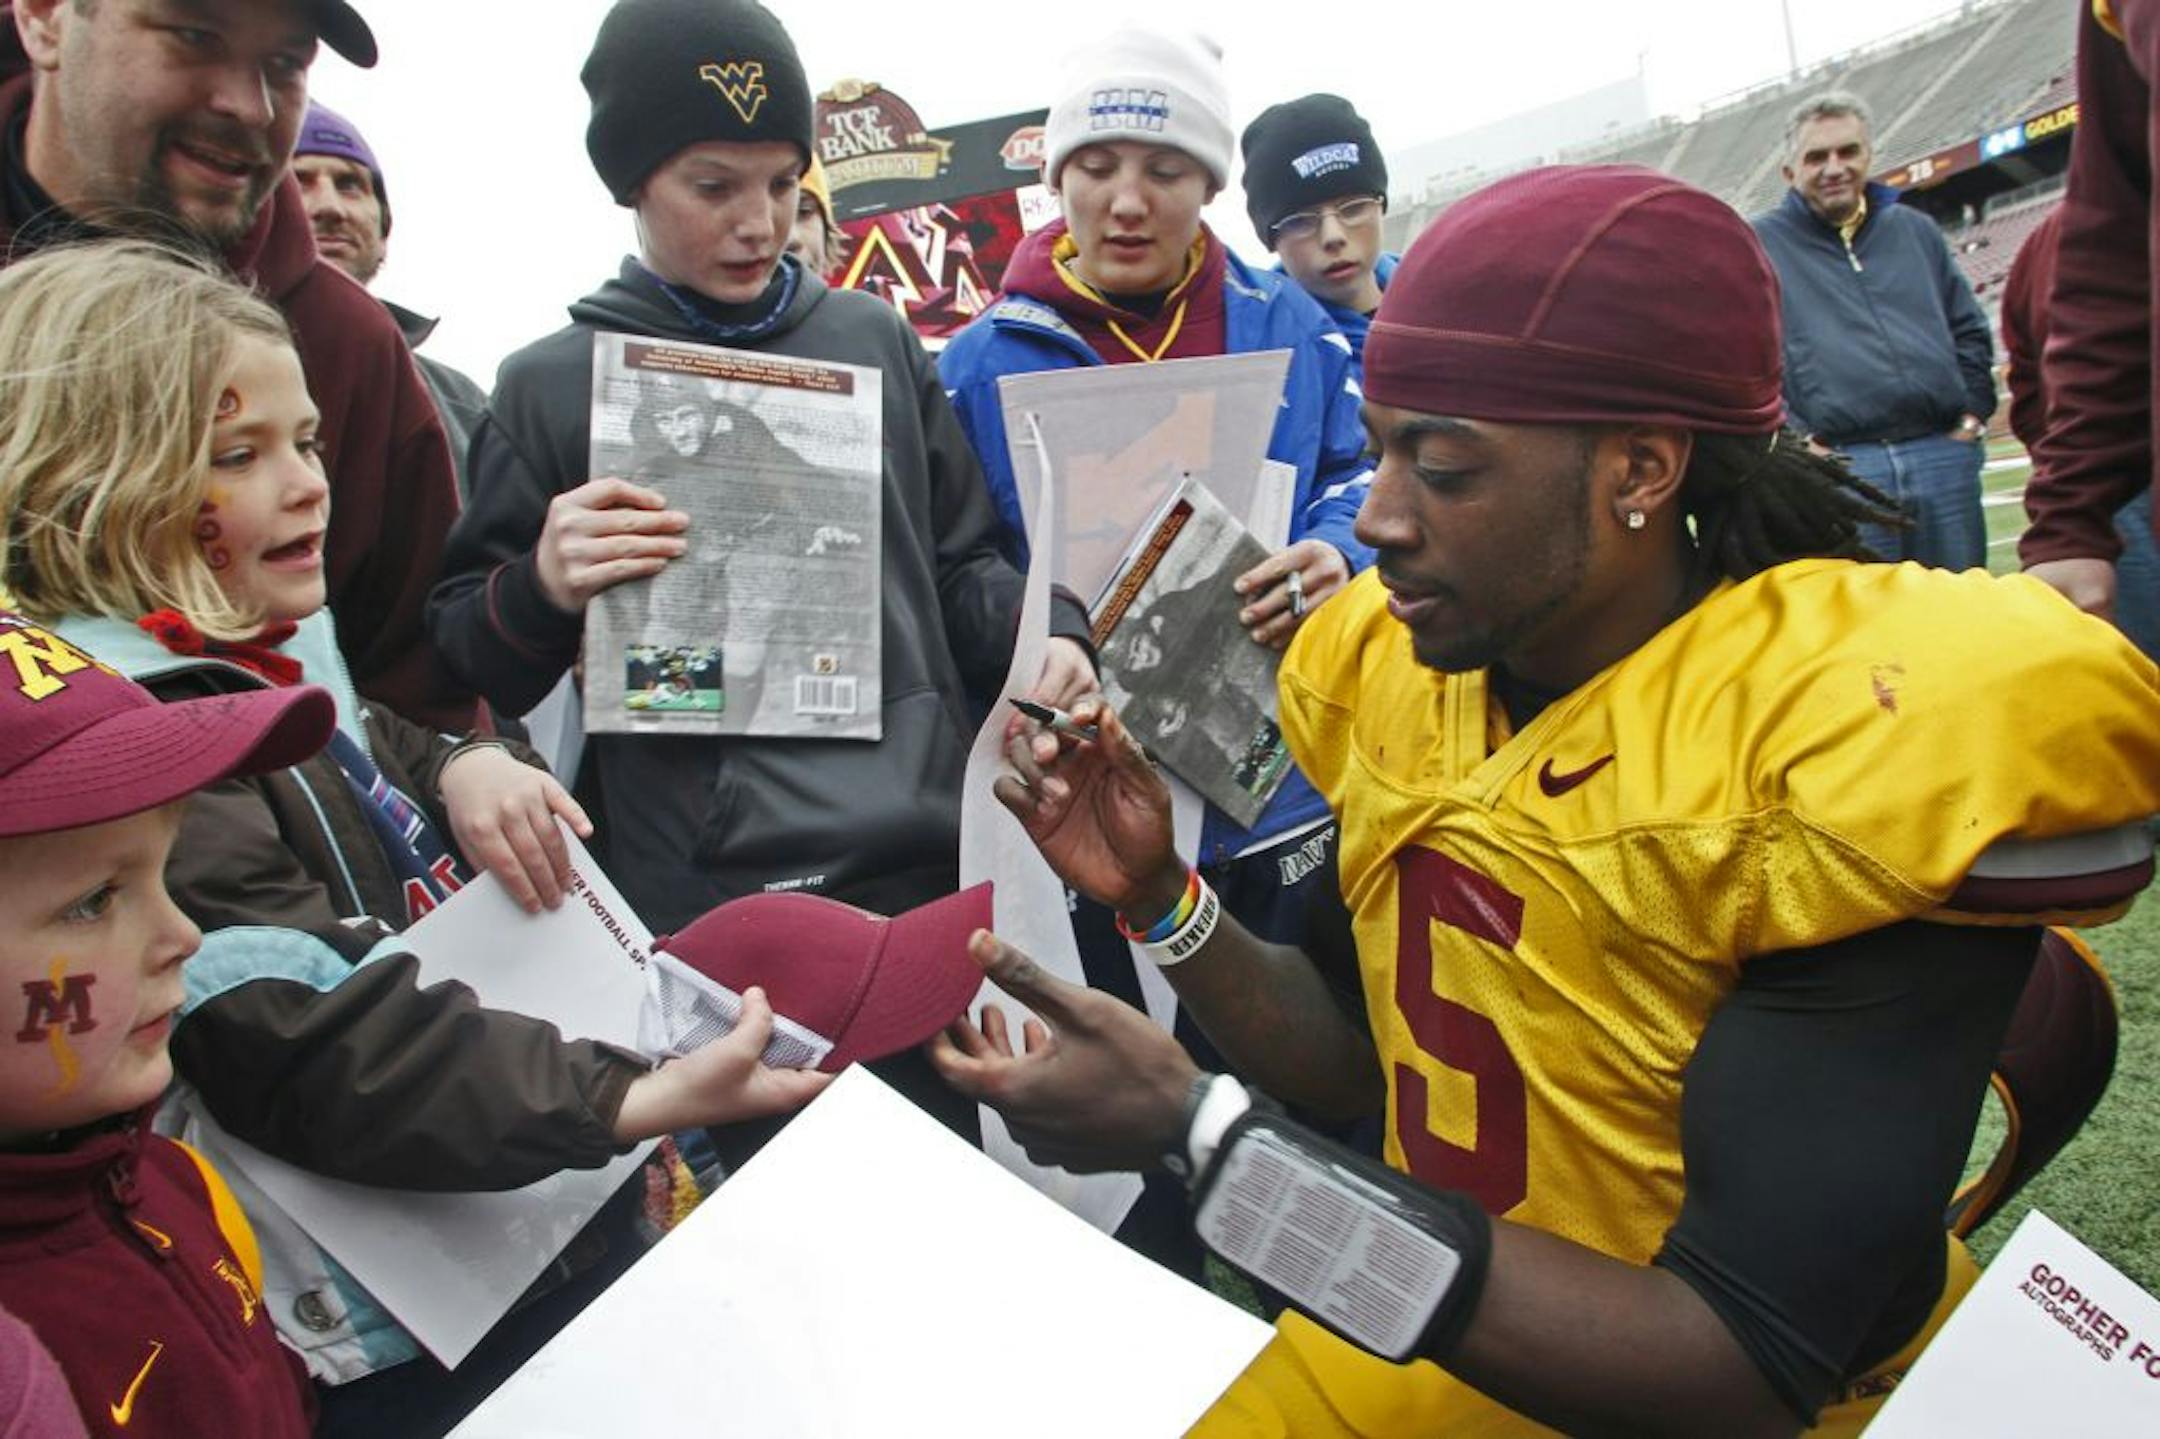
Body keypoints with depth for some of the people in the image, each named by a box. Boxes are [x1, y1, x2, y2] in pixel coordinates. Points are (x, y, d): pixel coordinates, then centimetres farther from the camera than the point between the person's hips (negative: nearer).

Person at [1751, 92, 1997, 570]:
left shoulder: (1914, 230, 20)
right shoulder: (1760, 244, 6)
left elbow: (1970, 330, 24)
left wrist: (1974, 412, 10)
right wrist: (1794, 440, -11)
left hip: (1945, 454, 5)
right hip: (1840, 463, -4)